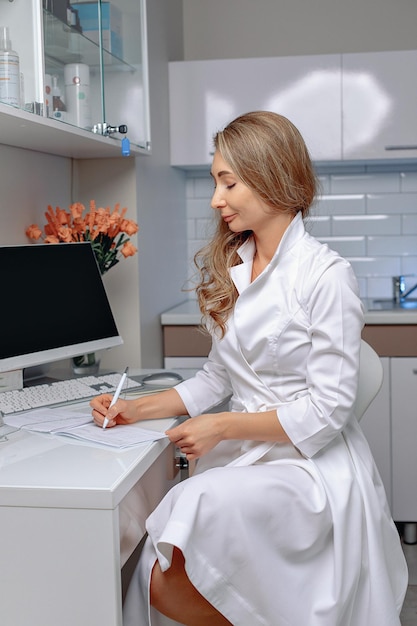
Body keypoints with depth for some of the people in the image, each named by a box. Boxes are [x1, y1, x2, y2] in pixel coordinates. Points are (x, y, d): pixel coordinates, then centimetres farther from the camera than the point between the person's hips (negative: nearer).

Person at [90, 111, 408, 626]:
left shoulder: (326, 275, -11)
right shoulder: (228, 270, 11)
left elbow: (328, 409, -13)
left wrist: (223, 426, -15)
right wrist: (137, 410, 6)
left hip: (308, 465, -5)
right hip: (243, 458, 5)